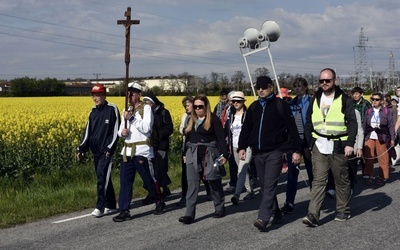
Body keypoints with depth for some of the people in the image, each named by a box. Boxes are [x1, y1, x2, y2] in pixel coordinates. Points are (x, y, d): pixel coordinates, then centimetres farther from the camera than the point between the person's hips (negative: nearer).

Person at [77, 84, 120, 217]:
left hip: (106, 151, -7)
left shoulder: (112, 109, -7)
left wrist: (109, 148, -17)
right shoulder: (93, 111, 13)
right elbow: (88, 131, 15)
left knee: (102, 177, -12)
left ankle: (100, 207, -9)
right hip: (96, 151, 7)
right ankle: (110, 206, 18)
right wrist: (82, 149, 8)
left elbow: (115, 131, -10)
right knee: (104, 178, 11)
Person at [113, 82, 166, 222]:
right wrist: (122, 132, -6)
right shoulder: (127, 110, 16)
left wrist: (132, 118, -19)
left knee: (148, 180, 4)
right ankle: (124, 211, 4)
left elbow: (146, 128, -16)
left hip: (142, 151, -6)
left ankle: (160, 203, 26)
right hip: (127, 151, 6)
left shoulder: (146, 108, -5)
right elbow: (121, 129, 17)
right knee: (125, 180, 1)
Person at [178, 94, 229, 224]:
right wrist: (186, 154, 18)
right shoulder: (192, 120, 12)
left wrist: (224, 154, -15)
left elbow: (221, 138, -9)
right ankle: (189, 214, -6)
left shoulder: (213, 119, -5)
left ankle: (220, 208, 29)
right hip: (193, 155, 4)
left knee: (214, 183, 10)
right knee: (192, 184, -4)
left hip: (209, 154, -4)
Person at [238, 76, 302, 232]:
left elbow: (291, 128, -4)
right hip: (258, 153, 6)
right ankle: (275, 214, 22)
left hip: (275, 152, -6)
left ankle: (263, 219, -19)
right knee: (264, 187, 10)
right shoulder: (253, 107, 12)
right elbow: (246, 129, 15)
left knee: (270, 185, -13)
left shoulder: (281, 105, -3)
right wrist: (242, 147, 4)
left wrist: (296, 150, -8)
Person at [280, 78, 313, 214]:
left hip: (306, 141, -4)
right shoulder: (292, 103, 11)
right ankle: (289, 203, -3)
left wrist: (310, 143, -14)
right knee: (292, 171, -2)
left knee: (311, 171, 10)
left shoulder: (311, 102, -4)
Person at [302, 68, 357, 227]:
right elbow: (309, 123, 15)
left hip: (338, 146, -2)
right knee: (318, 180, -4)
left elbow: (352, 122, -4)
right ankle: (313, 215, -9)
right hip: (319, 147, 2)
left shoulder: (344, 99, 0)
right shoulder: (315, 99, 11)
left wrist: (350, 143, -14)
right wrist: (308, 143, 9)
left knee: (341, 180, 8)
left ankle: (343, 211, 24)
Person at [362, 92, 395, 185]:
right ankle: (369, 176, 9)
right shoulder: (368, 112, 10)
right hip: (369, 137, 3)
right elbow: (364, 125, 11)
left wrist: (392, 139, -3)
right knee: (368, 158, 0)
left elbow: (391, 126, 1)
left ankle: (383, 177, 12)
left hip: (382, 138, -3)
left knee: (383, 158, 2)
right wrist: (362, 137, 6)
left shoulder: (386, 111, 2)